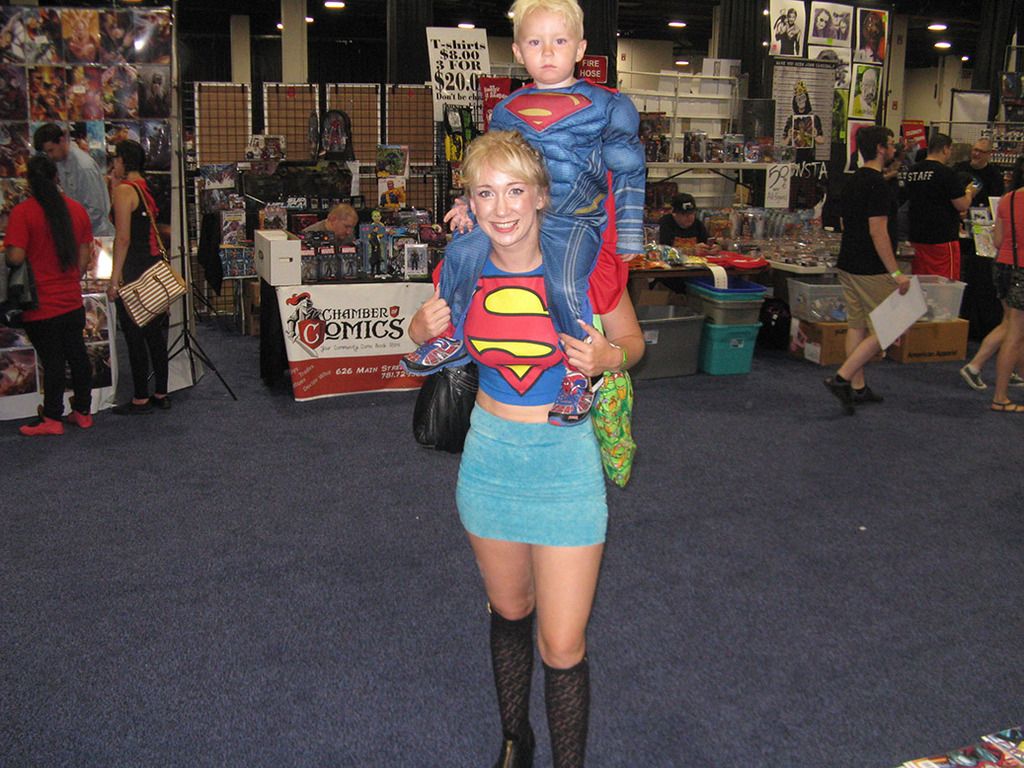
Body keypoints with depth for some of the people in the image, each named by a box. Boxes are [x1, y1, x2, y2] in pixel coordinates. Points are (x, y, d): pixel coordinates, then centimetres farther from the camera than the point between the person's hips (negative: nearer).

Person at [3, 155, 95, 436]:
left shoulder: (22, 212, -14)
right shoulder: (77, 209, 4)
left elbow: (15, 257, -19)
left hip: (41, 305, -5)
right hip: (73, 302, 5)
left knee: (52, 361, 1)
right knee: (77, 355, 13)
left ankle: (52, 419, 11)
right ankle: (83, 412, 23)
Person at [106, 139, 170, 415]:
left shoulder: (124, 190, -13)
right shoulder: (147, 188, 11)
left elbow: (123, 238, -18)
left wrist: (115, 278, -17)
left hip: (134, 271, -8)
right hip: (155, 266, 8)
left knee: (135, 337, 0)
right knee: (155, 333, 13)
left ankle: (141, 399, 7)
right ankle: (161, 393, 21)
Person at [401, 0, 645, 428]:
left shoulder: (605, 107, 1)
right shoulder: (507, 111, 12)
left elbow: (629, 174, 4)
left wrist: (629, 238, 0)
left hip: (575, 223, -4)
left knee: (563, 284, -30)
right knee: (463, 251, -18)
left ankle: (577, 372, -7)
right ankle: (452, 338, 5)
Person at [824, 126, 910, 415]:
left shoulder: (853, 182, 13)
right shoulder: (878, 184, -17)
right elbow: (877, 232, -22)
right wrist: (896, 273, -20)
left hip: (848, 265, 9)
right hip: (872, 270, -9)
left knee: (857, 326, 13)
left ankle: (858, 388, 19)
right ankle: (842, 378, -8)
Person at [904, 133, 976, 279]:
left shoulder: (912, 172, 7)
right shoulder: (945, 172, -14)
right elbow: (962, 205, -13)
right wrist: (969, 192, 9)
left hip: (917, 238, 7)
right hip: (943, 238, -7)